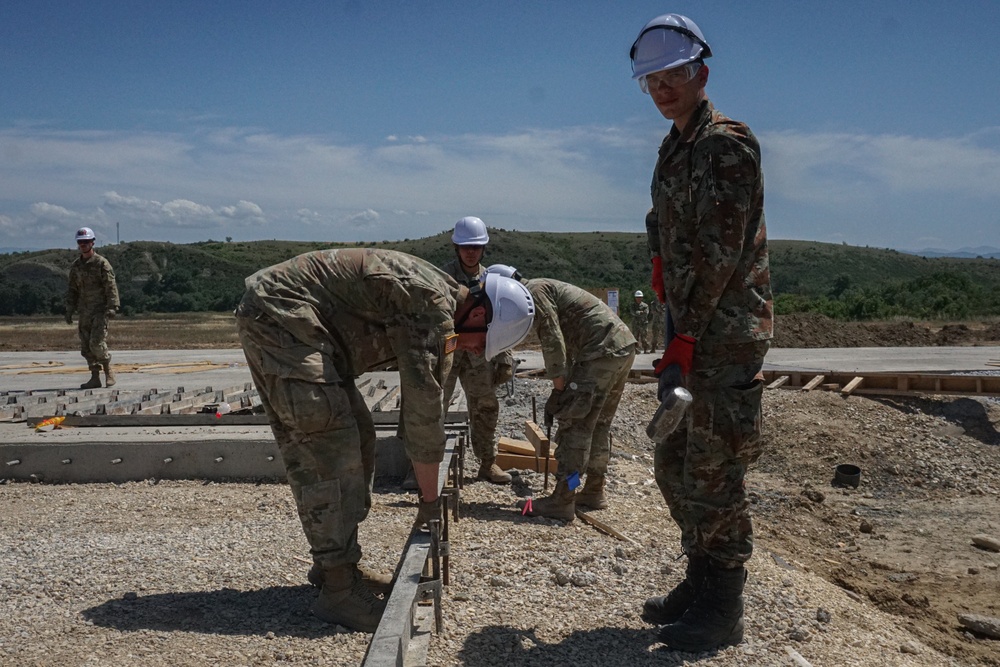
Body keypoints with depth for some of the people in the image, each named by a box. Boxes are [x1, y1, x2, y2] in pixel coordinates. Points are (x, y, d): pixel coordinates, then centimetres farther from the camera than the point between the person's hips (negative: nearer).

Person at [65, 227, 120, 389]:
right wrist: (69, 310, 9)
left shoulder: (102, 263, -6)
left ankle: (108, 370, 7)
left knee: (97, 343, -14)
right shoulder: (76, 265, 11)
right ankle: (95, 378, 10)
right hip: (84, 312, 6)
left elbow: (111, 287, -10)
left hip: (99, 311, -6)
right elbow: (72, 289, 16)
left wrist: (112, 307, -19)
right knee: (86, 347, 4)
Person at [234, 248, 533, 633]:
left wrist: (429, 492, 22)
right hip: (278, 315, -11)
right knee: (329, 449, -12)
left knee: (356, 441, 11)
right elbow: (424, 407, -18)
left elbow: (424, 398, 19)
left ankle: (333, 563, 21)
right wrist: (430, 497, -8)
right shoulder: (433, 303, -19)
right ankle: (338, 589, -6)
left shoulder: (438, 309, 12)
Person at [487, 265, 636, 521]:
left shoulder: (534, 291, -6)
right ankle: (594, 492, 25)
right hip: (623, 347, 10)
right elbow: (563, 341, 26)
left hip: (602, 350, -10)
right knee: (599, 424, 17)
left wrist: (558, 384, -5)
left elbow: (553, 341, -14)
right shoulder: (546, 289, 24)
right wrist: (564, 386, 21)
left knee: (575, 424, -8)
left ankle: (562, 501, -6)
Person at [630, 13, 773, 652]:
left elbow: (719, 252, -18)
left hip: (728, 335, -9)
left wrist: (684, 338, -18)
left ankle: (722, 612, 12)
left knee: (714, 475, -2)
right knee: (675, 465, 15)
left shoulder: (727, 143, -12)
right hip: (693, 330, 9)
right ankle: (700, 582, 30)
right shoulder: (674, 149, 16)